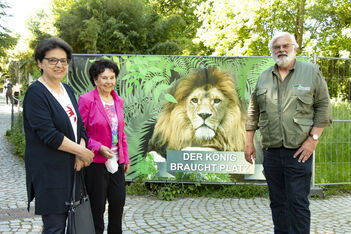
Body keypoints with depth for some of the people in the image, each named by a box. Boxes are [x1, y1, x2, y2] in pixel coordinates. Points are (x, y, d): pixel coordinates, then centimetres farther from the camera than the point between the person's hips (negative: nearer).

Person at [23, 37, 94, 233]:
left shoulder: (68, 90, 13)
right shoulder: (36, 93, -11)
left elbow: (79, 125, 12)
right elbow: (49, 135, -19)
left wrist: (81, 152, -5)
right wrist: (81, 151, -13)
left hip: (71, 167, 7)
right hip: (49, 171, -7)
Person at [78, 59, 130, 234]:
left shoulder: (118, 101, 10)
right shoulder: (86, 100, -10)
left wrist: (125, 158, 13)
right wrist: (98, 147, -20)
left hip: (116, 162, 6)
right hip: (96, 163, -6)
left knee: (119, 202, 13)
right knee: (97, 207, 6)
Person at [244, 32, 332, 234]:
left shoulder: (312, 72, 2)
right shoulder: (264, 77, 11)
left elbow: (323, 107, 0)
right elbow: (253, 111, 14)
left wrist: (313, 139, -9)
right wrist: (249, 142, 10)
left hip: (299, 151, -3)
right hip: (271, 151, 4)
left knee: (298, 202, -3)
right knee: (278, 202, 12)